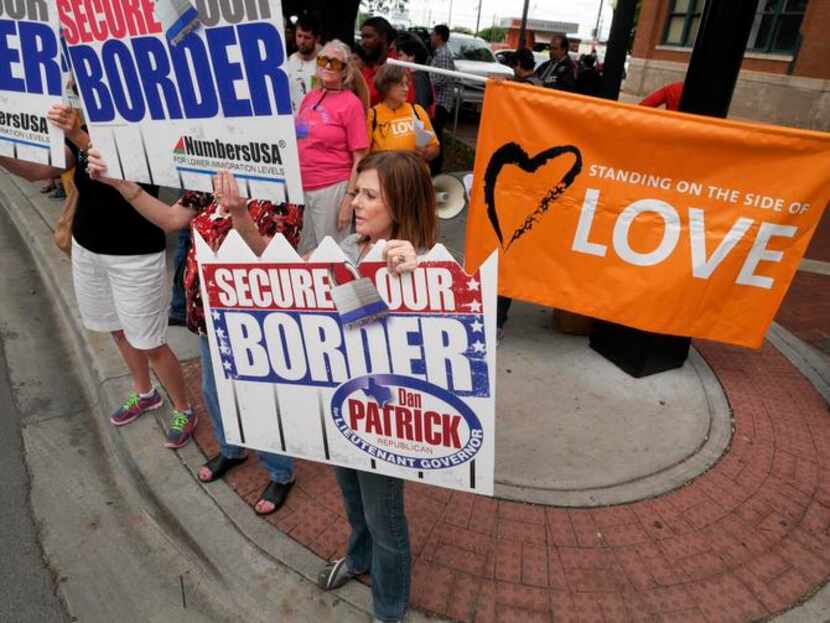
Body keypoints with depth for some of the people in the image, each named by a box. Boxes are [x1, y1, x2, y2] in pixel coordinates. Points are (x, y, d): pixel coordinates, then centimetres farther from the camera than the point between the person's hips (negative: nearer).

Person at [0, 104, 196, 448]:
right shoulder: (80, 133, 4)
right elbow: (39, 170, 3)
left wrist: (79, 137, -47)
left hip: (135, 256, -7)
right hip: (87, 248, 7)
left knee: (150, 343, 0)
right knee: (118, 330, 20)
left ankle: (184, 411, 21)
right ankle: (145, 394, 42)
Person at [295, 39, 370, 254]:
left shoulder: (351, 103, -8)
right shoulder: (310, 96, 8)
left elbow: (360, 158, -10)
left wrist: (349, 198, -15)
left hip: (332, 188, -6)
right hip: (302, 187, 6)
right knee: (303, 251, 16)